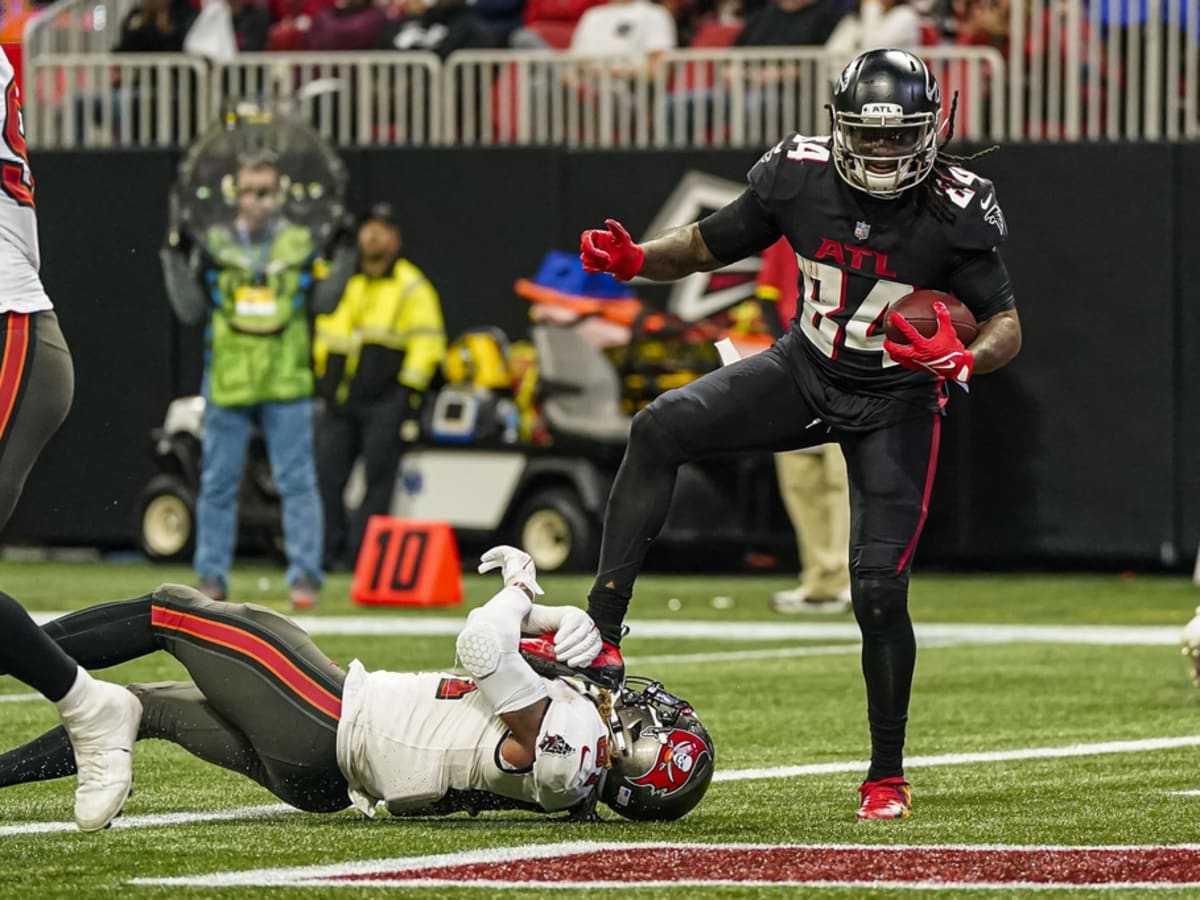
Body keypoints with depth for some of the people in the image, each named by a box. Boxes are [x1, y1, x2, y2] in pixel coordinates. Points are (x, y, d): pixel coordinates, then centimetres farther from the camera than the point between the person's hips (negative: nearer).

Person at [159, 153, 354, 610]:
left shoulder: (301, 244, 6)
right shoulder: (215, 243, 7)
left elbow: (323, 302, 1)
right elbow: (190, 309, 4)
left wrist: (344, 259, -9)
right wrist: (177, 262, -6)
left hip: (286, 385, -1)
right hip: (228, 383, 1)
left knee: (297, 482, -4)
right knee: (218, 484, 6)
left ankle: (305, 574, -2)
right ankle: (211, 576, 13)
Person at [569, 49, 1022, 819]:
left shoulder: (958, 211, -19)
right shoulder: (799, 176, -12)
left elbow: (1008, 325, -13)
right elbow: (707, 247, 1)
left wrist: (964, 360, -37)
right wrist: (634, 259, -19)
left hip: (894, 406, -3)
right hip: (806, 373, 3)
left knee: (879, 590, -11)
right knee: (662, 429, -21)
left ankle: (887, 775, 8)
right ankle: (601, 633, -21)